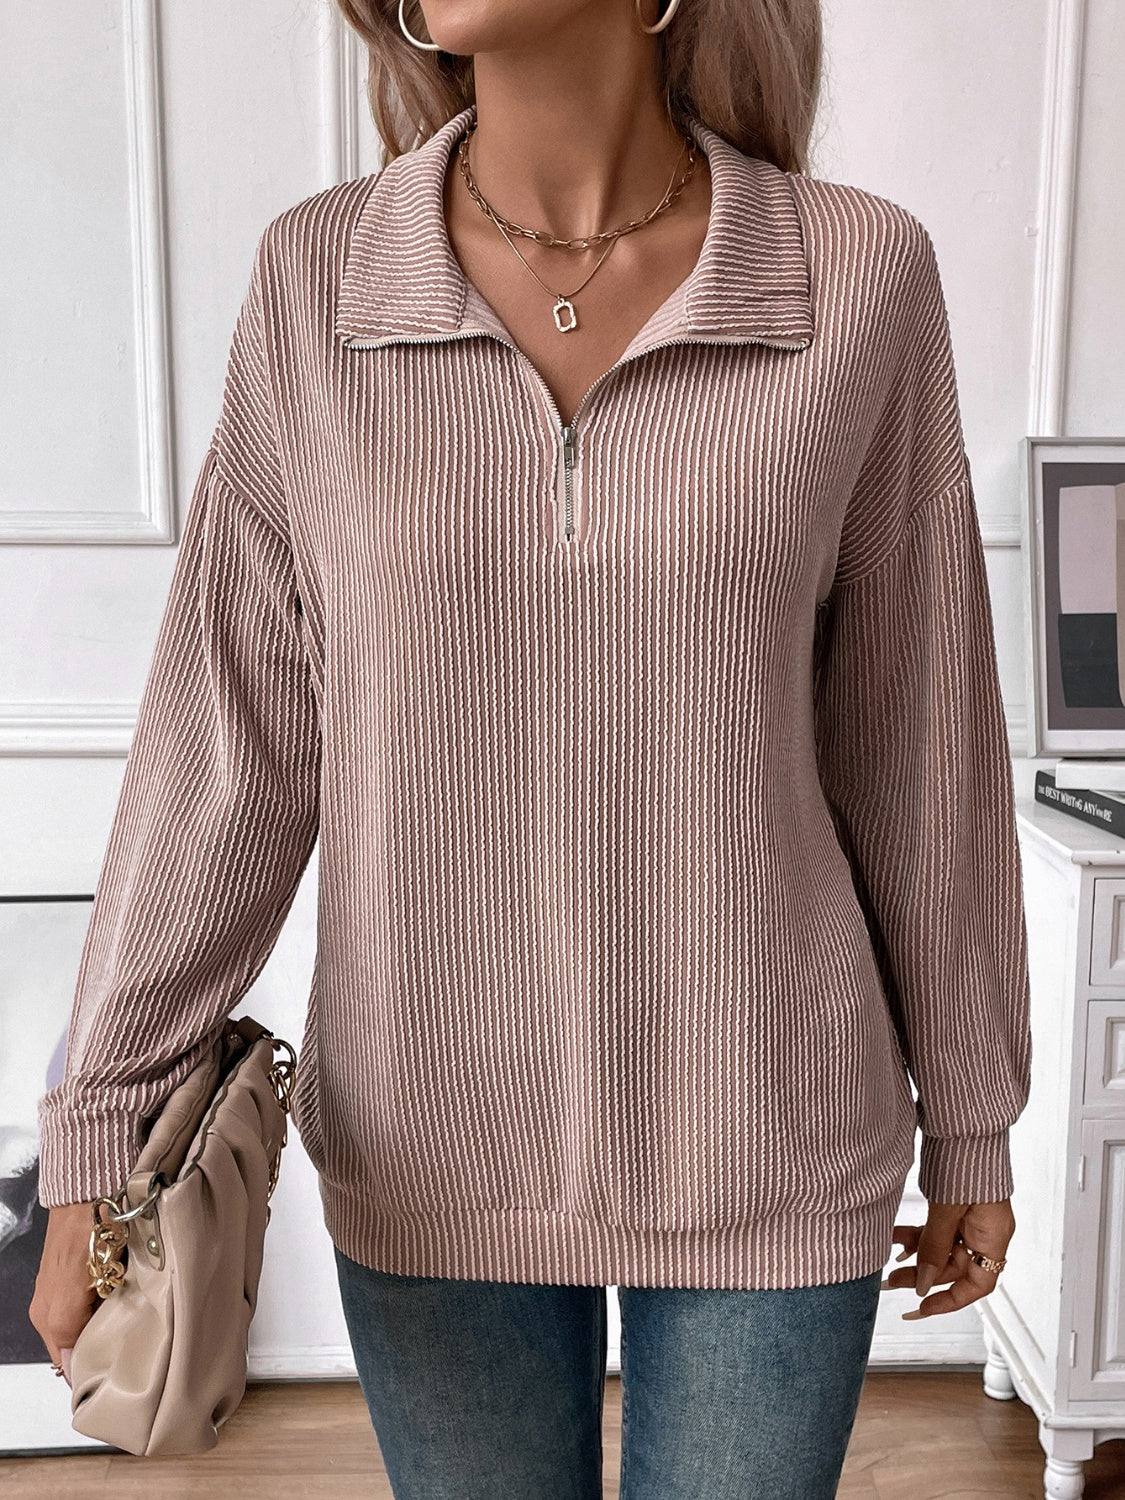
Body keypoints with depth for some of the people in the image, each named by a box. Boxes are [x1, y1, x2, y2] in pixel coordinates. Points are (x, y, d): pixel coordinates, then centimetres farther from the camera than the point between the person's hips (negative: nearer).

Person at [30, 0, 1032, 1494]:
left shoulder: (859, 273, -9)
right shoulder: (315, 280, -7)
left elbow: (914, 733, -2)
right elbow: (227, 735, -5)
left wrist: (970, 1117, 6)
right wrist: (93, 1143, -6)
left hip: (765, 1139, 0)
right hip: (439, 1146, 1)